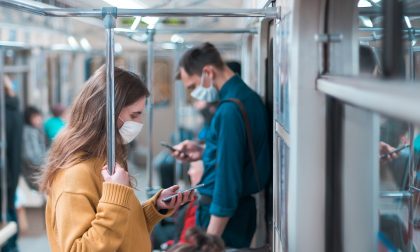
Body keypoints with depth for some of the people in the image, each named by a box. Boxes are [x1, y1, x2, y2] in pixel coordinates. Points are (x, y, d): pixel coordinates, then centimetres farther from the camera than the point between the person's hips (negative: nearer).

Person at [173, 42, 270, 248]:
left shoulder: (229, 109, -21)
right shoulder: (249, 97, 8)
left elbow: (228, 176, -23)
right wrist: (204, 152, 13)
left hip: (224, 212, -9)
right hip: (245, 206, 10)